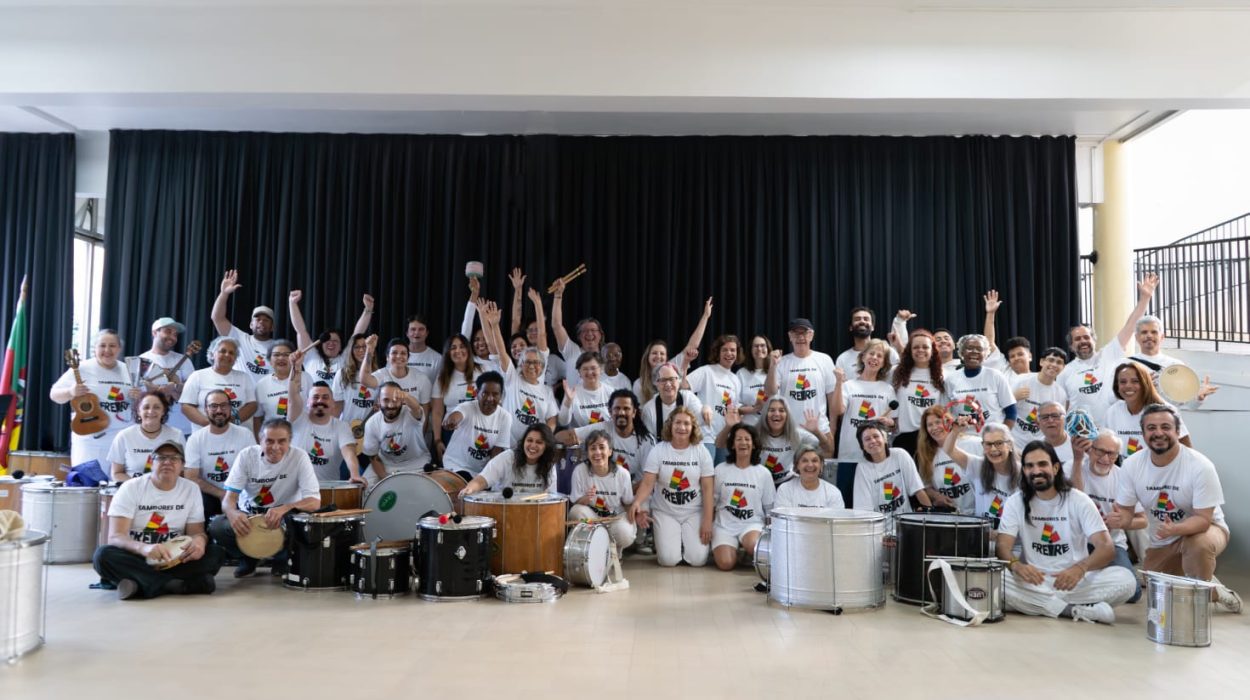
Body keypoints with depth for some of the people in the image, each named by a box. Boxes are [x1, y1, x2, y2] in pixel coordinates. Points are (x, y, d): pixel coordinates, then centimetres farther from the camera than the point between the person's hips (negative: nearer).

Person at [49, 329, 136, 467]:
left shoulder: (128, 370, 9)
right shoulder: (82, 369, -2)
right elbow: (54, 395, -1)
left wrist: (139, 398, -6)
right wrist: (70, 392, -21)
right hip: (90, 440, -3)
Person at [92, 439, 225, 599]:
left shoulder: (191, 489, 1)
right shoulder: (131, 488, -7)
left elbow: (196, 531, 2)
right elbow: (115, 537, -16)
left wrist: (199, 540, -25)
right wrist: (144, 548, -39)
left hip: (174, 560, 2)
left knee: (216, 553, -22)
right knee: (104, 555, -32)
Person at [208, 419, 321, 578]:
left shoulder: (299, 457, -18)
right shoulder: (247, 455, -12)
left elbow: (314, 502, -23)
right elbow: (228, 498, -15)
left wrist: (284, 509, -44)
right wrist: (233, 512, -41)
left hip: (283, 519, -2)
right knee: (216, 527, -27)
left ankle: (282, 559, 0)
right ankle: (248, 558, 4)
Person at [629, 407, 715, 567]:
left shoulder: (701, 452, -4)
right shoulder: (657, 451, -5)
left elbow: (708, 489, -4)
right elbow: (647, 483, -12)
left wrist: (707, 521, -11)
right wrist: (637, 502, -33)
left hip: (694, 512, 0)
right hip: (665, 512, 0)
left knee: (697, 559, -13)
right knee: (668, 560, -14)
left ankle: (688, 540, 21)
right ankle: (664, 538, 21)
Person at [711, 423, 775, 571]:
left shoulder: (764, 473, 2)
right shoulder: (721, 469, 2)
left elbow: (770, 508, 8)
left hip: (752, 524, -1)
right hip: (725, 524, 1)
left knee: (752, 543, -36)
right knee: (726, 564, -22)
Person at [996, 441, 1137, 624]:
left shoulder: (1079, 500, -1)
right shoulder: (1015, 502, 1)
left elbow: (1107, 547, -11)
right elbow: (1003, 546, -8)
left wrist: (1080, 569, -33)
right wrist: (1016, 565, -34)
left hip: (1075, 581, 0)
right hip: (1033, 583, 1)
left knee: (1125, 579, -27)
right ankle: (1076, 610, -26)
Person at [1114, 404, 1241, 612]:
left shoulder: (1200, 466, -26)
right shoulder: (1132, 465, -15)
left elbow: (1203, 519, -26)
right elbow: (1124, 510, -8)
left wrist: (1173, 529, -46)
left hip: (1205, 529, -4)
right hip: (1161, 542, 5)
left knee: (1198, 545, -39)